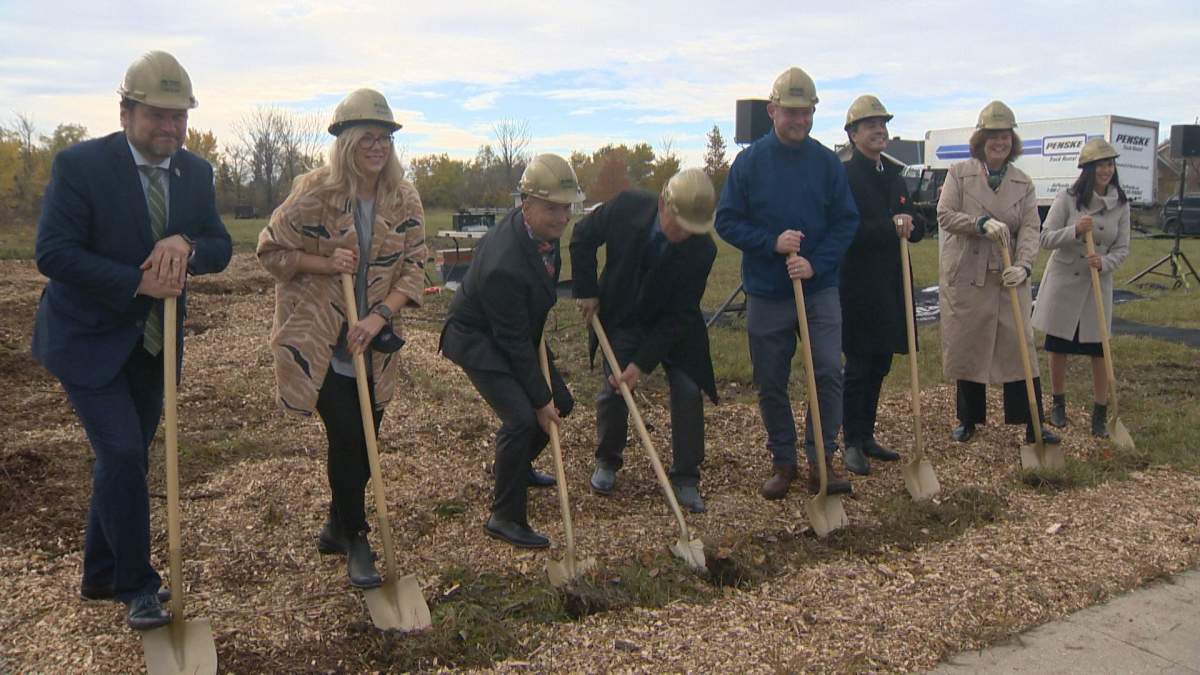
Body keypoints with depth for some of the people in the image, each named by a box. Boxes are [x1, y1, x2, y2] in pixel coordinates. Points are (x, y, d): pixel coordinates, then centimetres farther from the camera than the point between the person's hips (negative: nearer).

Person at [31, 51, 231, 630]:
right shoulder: (80, 165, -16)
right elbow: (53, 253, -20)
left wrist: (186, 247, -22)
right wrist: (138, 282, -26)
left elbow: (220, 249, 0)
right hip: (89, 339, -5)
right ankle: (136, 583, 7)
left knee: (126, 457, 13)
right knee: (121, 453, -11)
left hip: (153, 343, 6)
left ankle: (100, 576, 30)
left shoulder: (196, 173, 0)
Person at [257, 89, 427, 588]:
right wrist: (327, 263, -19)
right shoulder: (315, 191, -11)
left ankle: (337, 527, 34)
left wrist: (379, 316, -15)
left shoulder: (404, 200, -1)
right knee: (346, 437, -9)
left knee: (364, 439, 11)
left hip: (373, 341, 4)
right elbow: (271, 250, -4)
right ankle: (355, 538, 12)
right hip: (319, 339, -4)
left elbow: (414, 267, 0)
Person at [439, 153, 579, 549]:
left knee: (561, 403, 13)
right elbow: (514, 341, -28)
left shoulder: (540, 228, -9)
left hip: (519, 332, 9)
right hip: (477, 339, -9)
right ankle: (505, 519, -8)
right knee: (522, 417, -23)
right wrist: (540, 400, -22)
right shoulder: (503, 265, -37)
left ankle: (516, 465, 39)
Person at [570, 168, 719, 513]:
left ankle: (685, 479, 5)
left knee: (688, 391, -10)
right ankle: (607, 462, 21)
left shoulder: (702, 250, -28)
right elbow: (583, 236, -6)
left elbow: (679, 316, -24)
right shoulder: (627, 206, -25)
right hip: (620, 316, 1)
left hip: (675, 327, 0)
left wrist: (642, 363, -27)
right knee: (613, 390, -4)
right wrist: (586, 291, -8)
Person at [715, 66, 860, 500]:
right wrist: (772, 243, -17)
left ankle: (821, 459, 5)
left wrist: (816, 263, -14)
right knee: (770, 383, 7)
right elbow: (727, 221, -3)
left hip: (820, 287, 0)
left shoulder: (827, 162, 1)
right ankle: (782, 460, 22)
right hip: (766, 292, 0)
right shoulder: (749, 162, -2)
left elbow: (846, 221, 1)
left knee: (829, 372, -9)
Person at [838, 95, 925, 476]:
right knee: (858, 366, -1)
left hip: (890, 287, 7)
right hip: (858, 286, -7)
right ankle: (852, 444, 9)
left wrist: (909, 224, -6)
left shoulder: (893, 176, 15)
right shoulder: (844, 176, -8)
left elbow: (917, 229, 16)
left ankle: (866, 436, 24)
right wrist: (889, 227, -23)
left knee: (879, 365, 13)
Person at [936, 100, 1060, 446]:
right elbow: (944, 214, -7)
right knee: (965, 347, 6)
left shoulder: (1023, 183, 7)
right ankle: (968, 420, 21)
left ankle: (1033, 425, 5)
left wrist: (1023, 265, -18)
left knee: (1019, 344, -1)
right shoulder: (959, 173, 2)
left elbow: (1030, 228, -1)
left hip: (1007, 276, 1)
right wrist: (982, 223, -22)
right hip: (964, 275, -1)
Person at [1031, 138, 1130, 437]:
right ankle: (1058, 404, 27)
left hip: (1098, 283, 2)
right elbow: (1046, 239, -8)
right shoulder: (1067, 199, -8)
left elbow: (1122, 248, 2)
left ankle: (1100, 415, 11)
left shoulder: (1120, 204, 0)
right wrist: (1075, 231, -25)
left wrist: (1105, 262, -18)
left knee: (1099, 351, 1)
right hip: (1063, 281, -2)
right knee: (1057, 348, 9)